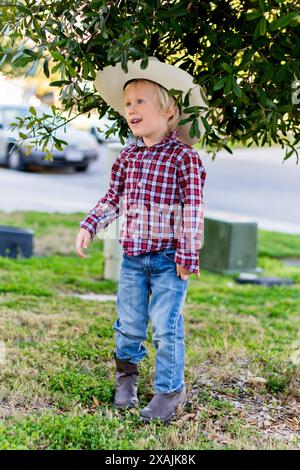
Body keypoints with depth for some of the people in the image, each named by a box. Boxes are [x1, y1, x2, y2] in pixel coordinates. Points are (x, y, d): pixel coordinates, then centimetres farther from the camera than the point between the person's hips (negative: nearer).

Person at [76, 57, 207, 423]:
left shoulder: (184, 156, -11)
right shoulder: (128, 155, 5)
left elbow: (193, 208, -12)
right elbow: (113, 198, 14)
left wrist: (188, 254, -14)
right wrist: (89, 226, 2)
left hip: (169, 258, -5)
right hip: (132, 256, 5)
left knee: (166, 326, -1)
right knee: (129, 322, 14)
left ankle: (169, 390, 14)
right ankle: (126, 372, 38)